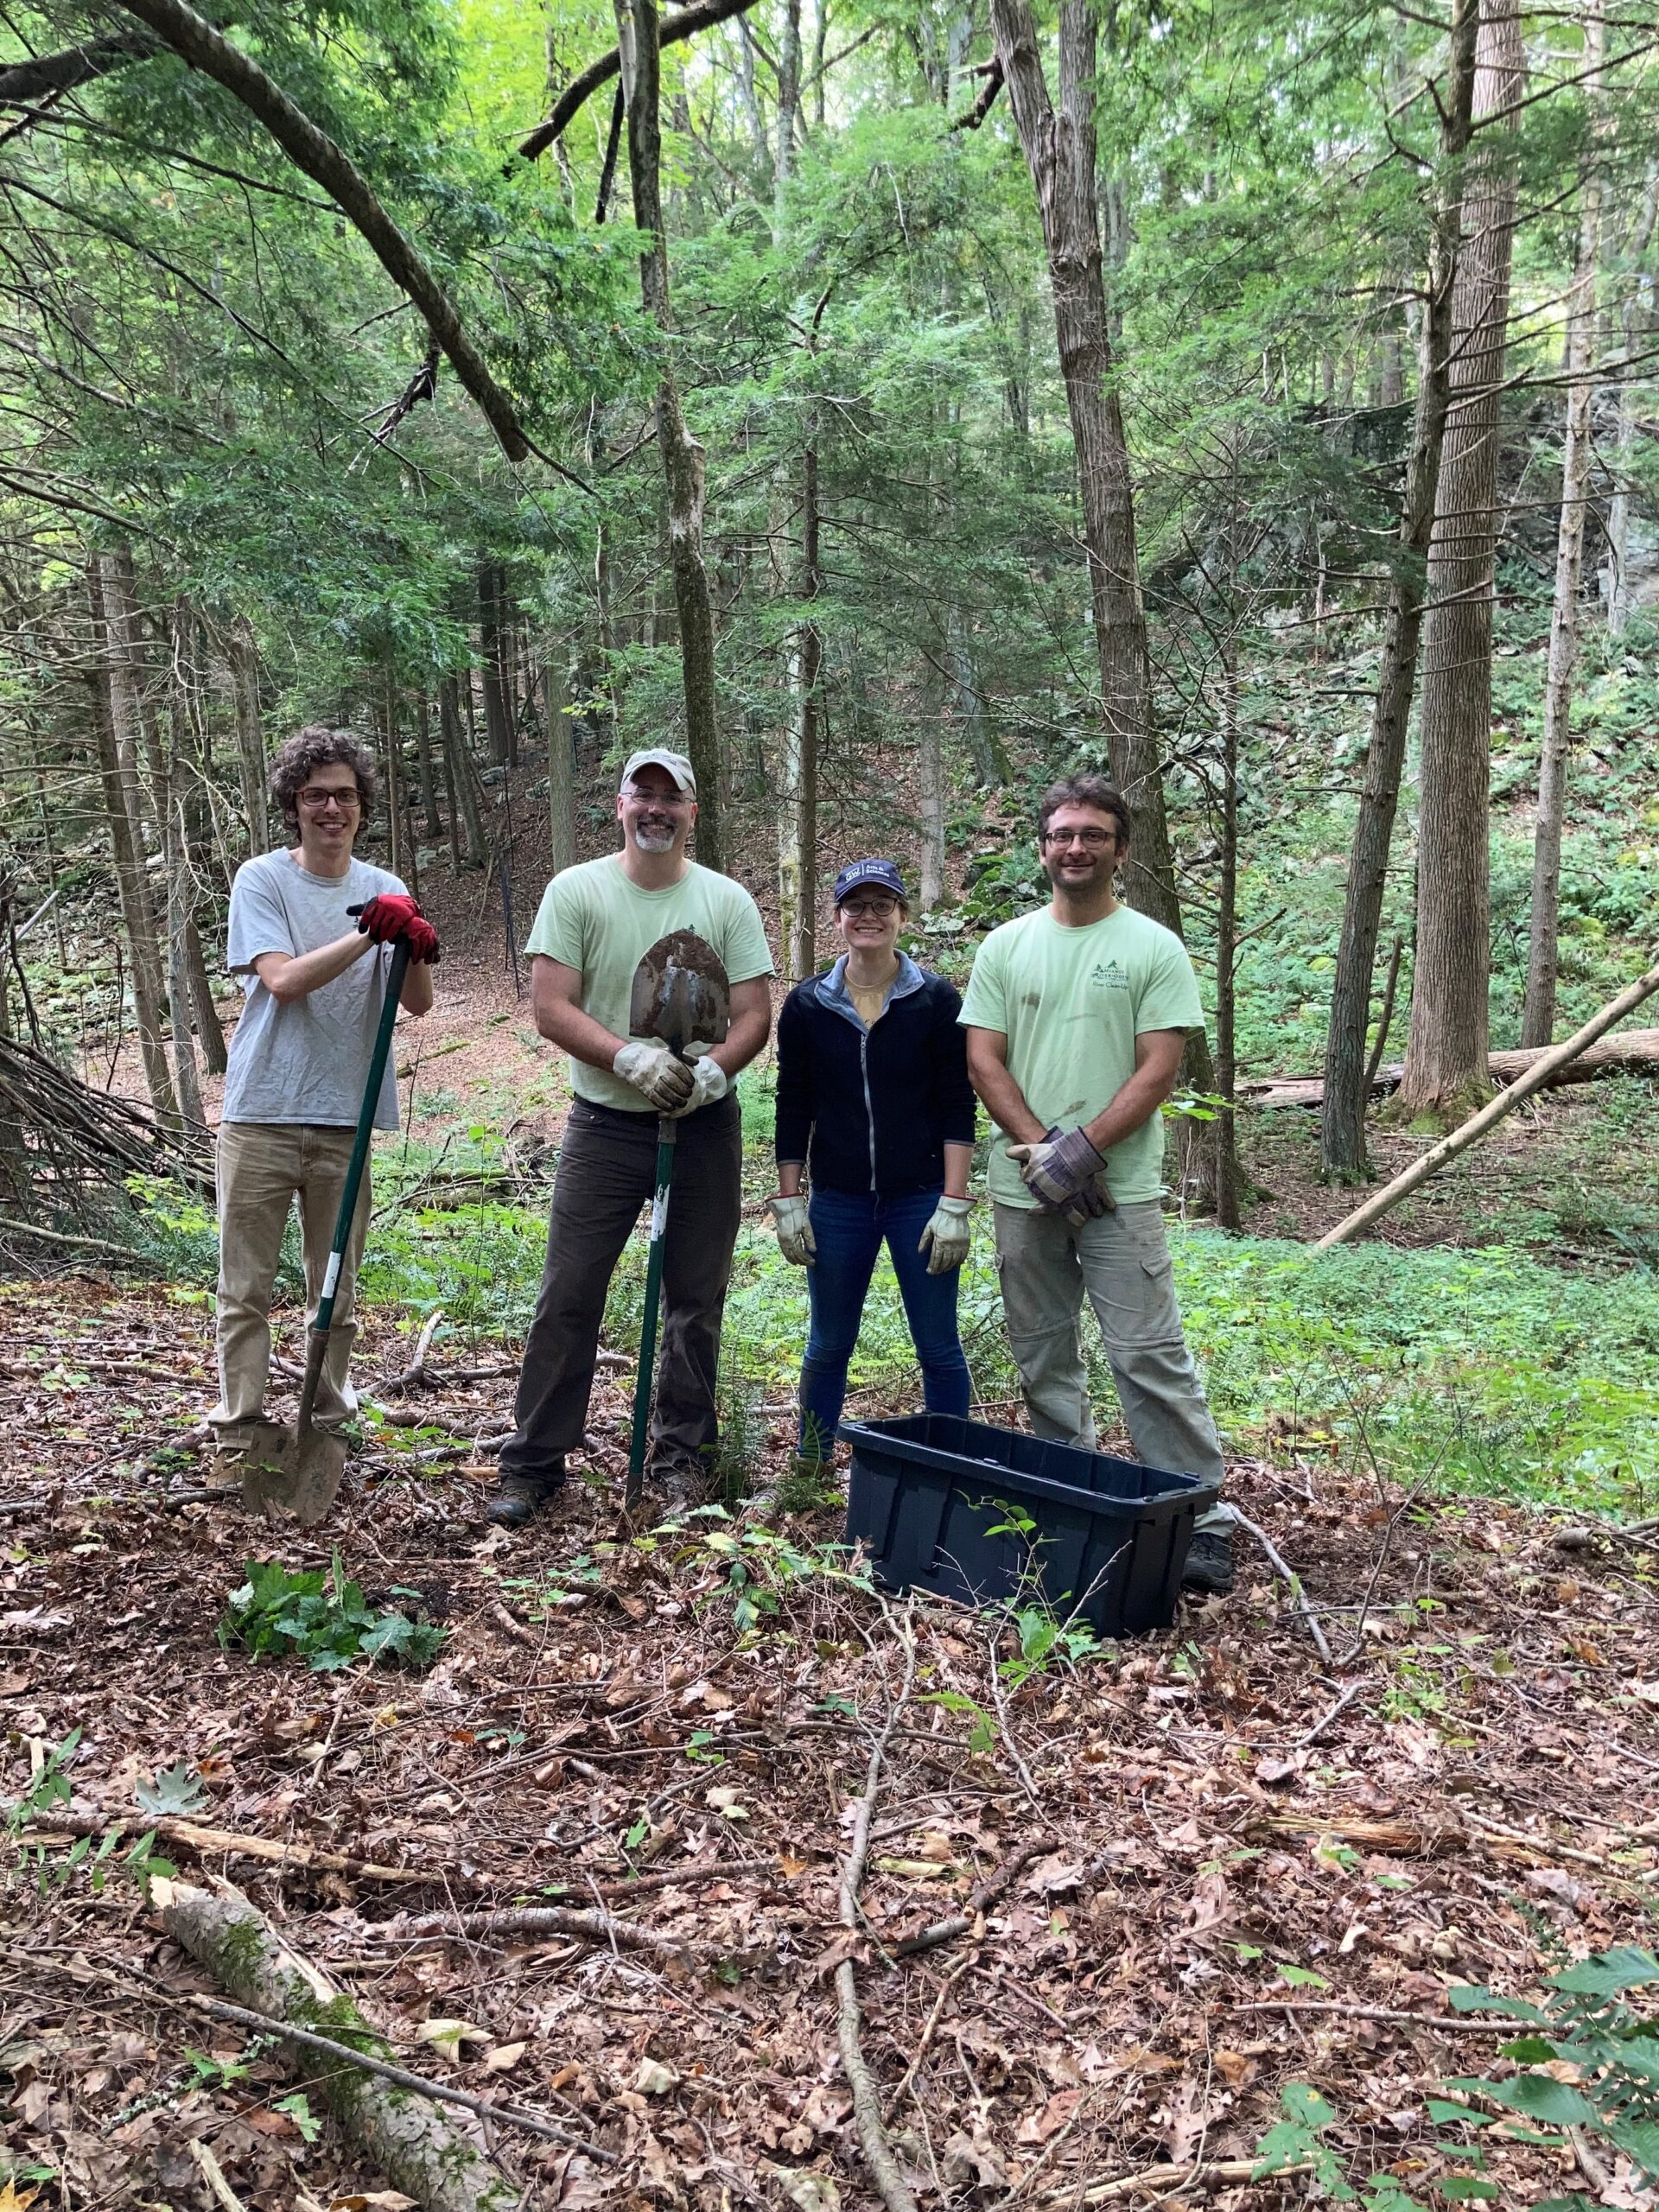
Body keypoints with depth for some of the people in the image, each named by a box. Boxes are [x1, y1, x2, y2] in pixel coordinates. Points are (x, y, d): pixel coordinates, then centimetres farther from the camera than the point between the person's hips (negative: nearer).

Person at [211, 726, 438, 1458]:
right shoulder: (261, 880, -1)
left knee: (336, 1288, 13)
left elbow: (418, 1004, -3)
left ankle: (327, 1423, 25)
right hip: (263, 1115, -2)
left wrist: (418, 950, -24)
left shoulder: (385, 892, 7)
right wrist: (368, 936, -25)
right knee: (246, 1286, 3)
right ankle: (238, 1434, 13)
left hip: (348, 1119, 3)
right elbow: (282, 979, -16)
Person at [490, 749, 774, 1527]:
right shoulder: (576, 891, -2)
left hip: (703, 1124, 2)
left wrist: (711, 1069, -22)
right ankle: (532, 1462, 12)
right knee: (569, 1296, 1)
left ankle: (681, 1456, 24)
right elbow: (551, 1008, -8)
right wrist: (631, 1058, -23)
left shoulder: (727, 901, 2)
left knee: (695, 1300, 10)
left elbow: (755, 1014, -2)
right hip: (605, 1122, -1)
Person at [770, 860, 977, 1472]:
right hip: (837, 1202, 2)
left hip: (921, 1197, -2)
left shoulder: (936, 1000, -3)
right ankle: (810, 1469, 25)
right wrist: (788, 1204, 2)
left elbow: (957, 1109, -4)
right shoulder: (806, 1004, 3)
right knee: (827, 1347, 11)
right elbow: (792, 1111, 6)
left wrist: (953, 1205, -10)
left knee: (938, 1347, 4)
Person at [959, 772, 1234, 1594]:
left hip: (1120, 1189, -4)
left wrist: (1080, 1149, -17)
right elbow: (983, 1062, 1)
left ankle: (1203, 1517, 2)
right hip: (1024, 1189, 4)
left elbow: (1158, 1070, -8)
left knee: (1150, 1356, -6)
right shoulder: (1006, 947, 8)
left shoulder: (1154, 948, -1)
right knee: (1042, 1359, 12)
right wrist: (1041, 1150, -11)